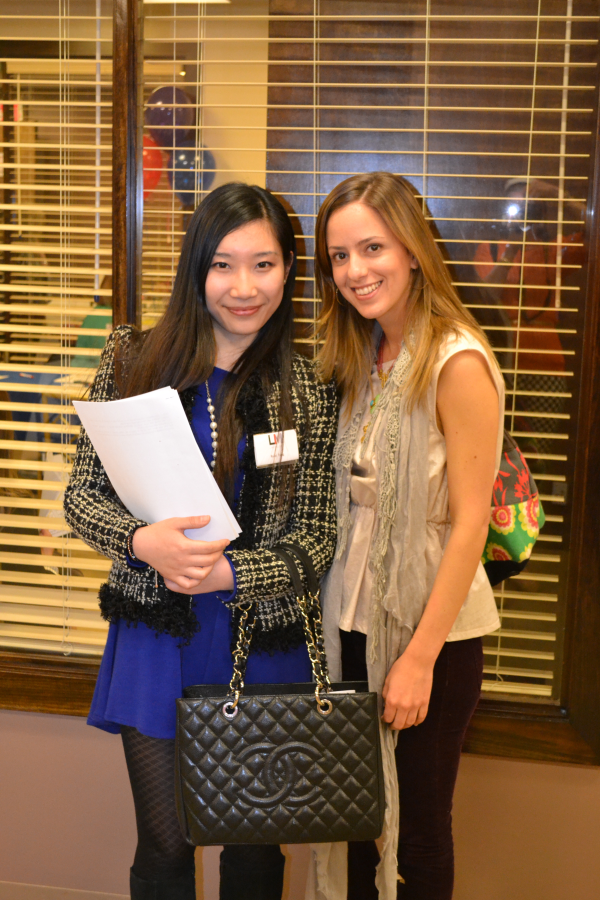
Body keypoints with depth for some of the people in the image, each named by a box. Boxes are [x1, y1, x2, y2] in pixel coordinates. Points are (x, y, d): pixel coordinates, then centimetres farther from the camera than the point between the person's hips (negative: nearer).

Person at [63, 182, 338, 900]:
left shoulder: (310, 391, -3)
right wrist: (142, 541, -20)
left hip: (263, 644, 0)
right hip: (156, 640, 0)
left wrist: (231, 572, -19)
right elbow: (82, 495, 0)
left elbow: (318, 536, -3)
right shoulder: (135, 359, -2)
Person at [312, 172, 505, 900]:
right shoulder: (362, 359, 7)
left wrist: (421, 657, -17)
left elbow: (470, 521, -17)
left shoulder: (457, 363, -15)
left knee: (417, 826, 8)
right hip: (357, 617, 6)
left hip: (432, 625, -6)